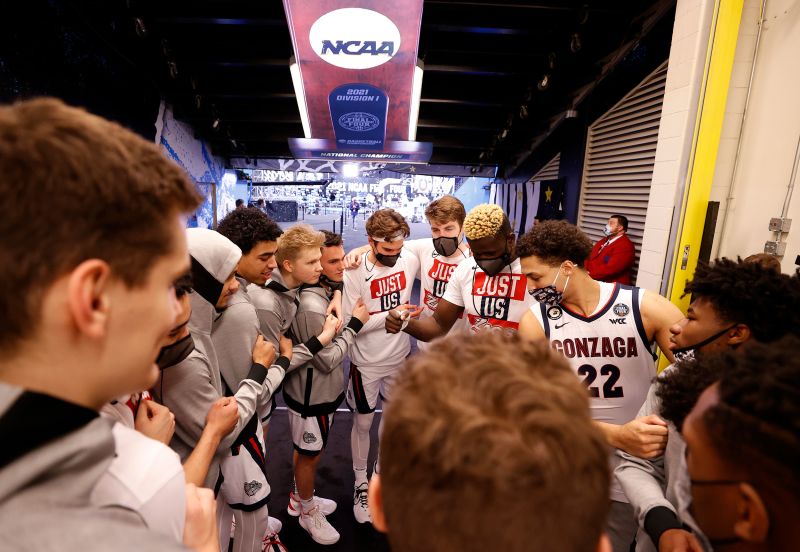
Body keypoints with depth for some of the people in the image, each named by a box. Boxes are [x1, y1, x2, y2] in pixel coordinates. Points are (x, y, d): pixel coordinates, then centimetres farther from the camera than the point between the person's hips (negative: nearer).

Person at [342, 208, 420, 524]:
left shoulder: (410, 260, -11)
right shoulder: (355, 272, -21)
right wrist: (391, 315, -26)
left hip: (400, 358, 4)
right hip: (367, 363, -4)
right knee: (363, 422, 13)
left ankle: (382, 469, 48)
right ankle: (361, 483, 37)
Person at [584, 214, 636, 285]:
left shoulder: (625, 246, -10)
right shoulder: (603, 240, 17)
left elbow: (609, 269, -20)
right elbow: (589, 258, 11)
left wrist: (588, 275, -19)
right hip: (593, 281, 7)